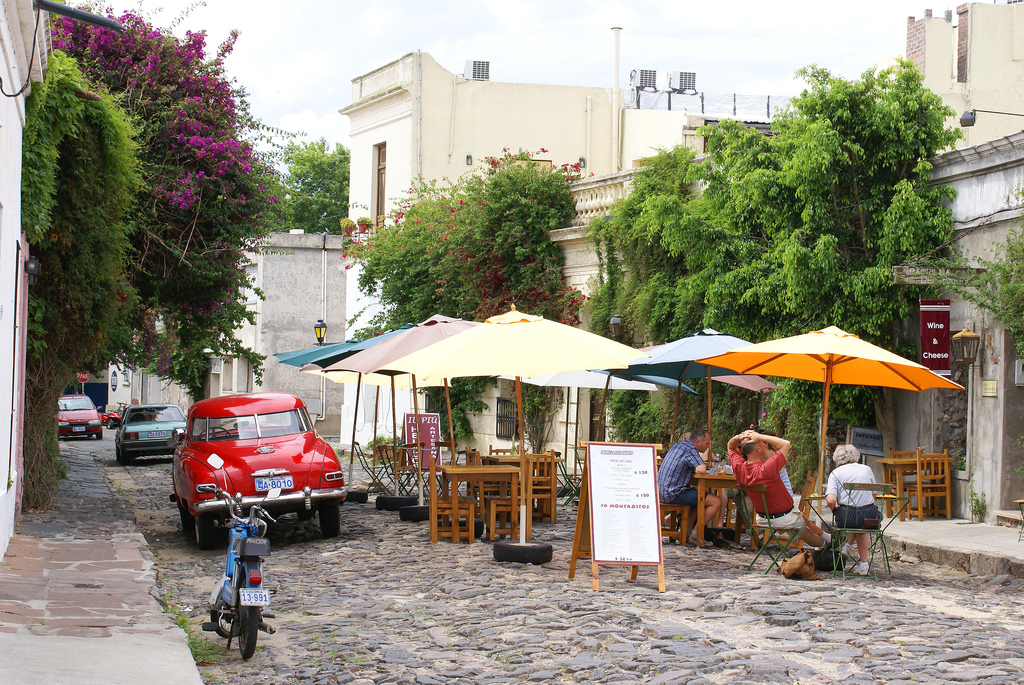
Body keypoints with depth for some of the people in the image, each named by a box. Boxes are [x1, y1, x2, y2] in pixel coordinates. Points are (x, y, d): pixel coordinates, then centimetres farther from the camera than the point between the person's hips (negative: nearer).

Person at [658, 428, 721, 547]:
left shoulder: (677, 445, 16)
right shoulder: (690, 450, -12)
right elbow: (702, 470, -24)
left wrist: (693, 469, 11)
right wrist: (695, 469, -2)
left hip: (662, 492, 10)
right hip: (673, 494, -10)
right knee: (716, 501, -10)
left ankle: (687, 531, 22)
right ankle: (695, 535, -6)